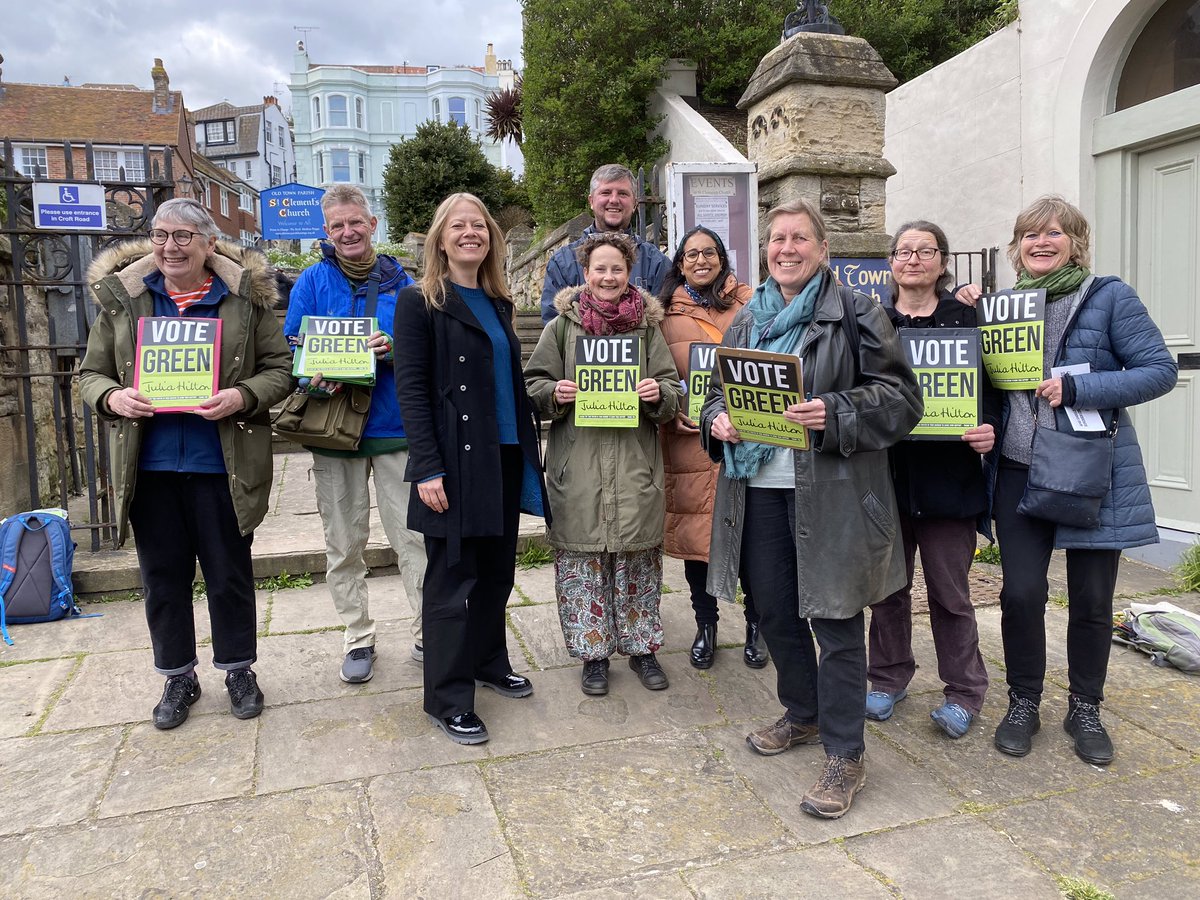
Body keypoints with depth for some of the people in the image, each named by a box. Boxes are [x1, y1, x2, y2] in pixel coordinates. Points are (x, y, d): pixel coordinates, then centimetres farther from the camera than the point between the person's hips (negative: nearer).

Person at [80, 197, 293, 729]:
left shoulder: (246, 296, 1)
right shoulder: (122, 297, 7)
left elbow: (280, 367, 1)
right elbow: (90, 373, 11)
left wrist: (243, 396, -18)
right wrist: (112, 397, -11)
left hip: (221, 466, -2)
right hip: (148, 467, 2)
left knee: (230, 575, 9)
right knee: (163, 578, 12)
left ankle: (239, 670, 29)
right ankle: (178, 679, 30)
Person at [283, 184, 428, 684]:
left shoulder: (400, 281, 4)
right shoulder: (312, 281, 3)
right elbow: (291, 350, 2)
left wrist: (395, 349, -17)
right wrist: (316, 377, -19)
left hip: (395, 426, 0)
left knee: (413, 537, 1)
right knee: (343, 545, 10)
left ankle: (428, 634, 14)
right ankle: (358, 639, 25)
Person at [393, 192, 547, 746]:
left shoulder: (497, 303, 14)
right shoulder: (420, 303, -6)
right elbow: (411, 389, -12)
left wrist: (528, 451, 14)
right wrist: (427, 469, -19)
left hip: (504, 460, 7)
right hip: (455, 464, -7)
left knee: (497, 570, 15)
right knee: (453, 581, 1)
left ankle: (489, 662, 35)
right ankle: (448, 700, 14)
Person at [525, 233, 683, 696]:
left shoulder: (647, 324, 8)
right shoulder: (563, 325, 5)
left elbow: (674, 392, 8)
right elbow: (534, 386, 7)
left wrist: (658, 394, -14)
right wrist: (555, 393, -14)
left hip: (636, 464, 1)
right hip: (577, 465, -1)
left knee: (638, 558, 9)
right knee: (582, 557, 5)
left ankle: (641, 646, 28)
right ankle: (593, 651, 22)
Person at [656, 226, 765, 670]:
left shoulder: (748, 302, 7)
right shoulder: (667, 312, 9)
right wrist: (672, 414, -4)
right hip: (690, 440, 1)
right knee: (695, 531, 7)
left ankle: (756, 624, 22)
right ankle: (705, 625, 24)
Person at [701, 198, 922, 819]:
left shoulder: (855, 314, -2)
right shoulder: (745, 321, 15)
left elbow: (900, 397, -7)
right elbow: (717, 390, 20)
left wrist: (835, 415, -23)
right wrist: (717, 420, -2)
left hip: (830, 492, -6)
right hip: (759, 489, 6)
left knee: (834, 618, 0)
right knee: (775, 612, 15)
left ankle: (844, 755, 15)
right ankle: (803, 715, 38)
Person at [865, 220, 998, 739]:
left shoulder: (967, 319, 2)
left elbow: (992, 386, 1)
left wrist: (989, 428, -17)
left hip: (947, 475, -2)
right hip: (885, 471, 2)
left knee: (949, 590, 6)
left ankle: (964, 691, 24)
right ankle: (889, 677, 30)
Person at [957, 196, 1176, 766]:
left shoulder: (1110, 298, -4)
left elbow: (1160, 370, -7)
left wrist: (1077, 389, -20)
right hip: (1019, 472, 2)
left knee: (1091, 599, 8)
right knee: (1021, 593, 0)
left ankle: (1085, 709, 29)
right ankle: (1023, 702, 21)